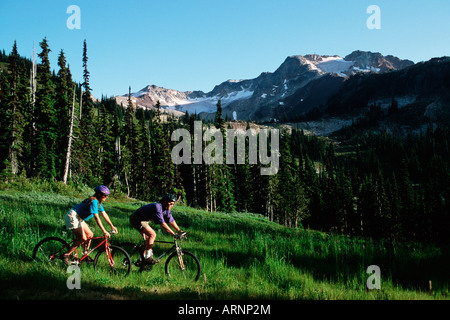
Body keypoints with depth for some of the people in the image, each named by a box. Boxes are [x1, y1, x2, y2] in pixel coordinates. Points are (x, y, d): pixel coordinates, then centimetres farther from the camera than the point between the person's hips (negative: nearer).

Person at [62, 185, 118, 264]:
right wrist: (104, 231, -32)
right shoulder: (94, 201, -24)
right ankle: (66, 255, -6)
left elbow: (104, 214, 11)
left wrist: (112, 226, 9)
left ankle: (85, 254, 21)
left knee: (90, 234, 8)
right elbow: (96, 217, -30)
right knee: (82, 239, -13)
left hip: (79, 218, 10)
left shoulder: (98, 202, 6)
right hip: (72, 217, -10)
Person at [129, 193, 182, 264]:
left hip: (144, 220, 10)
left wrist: (179, 231, -3)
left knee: (149, 239, 9)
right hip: (136, 220, -10)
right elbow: (162, 224, -36)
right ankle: (147, 258, -15)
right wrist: (174, 234, -37)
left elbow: (171, 221, 6)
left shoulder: (166, 209, -1)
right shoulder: (157, 207, -30)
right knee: (152, 234, -20)